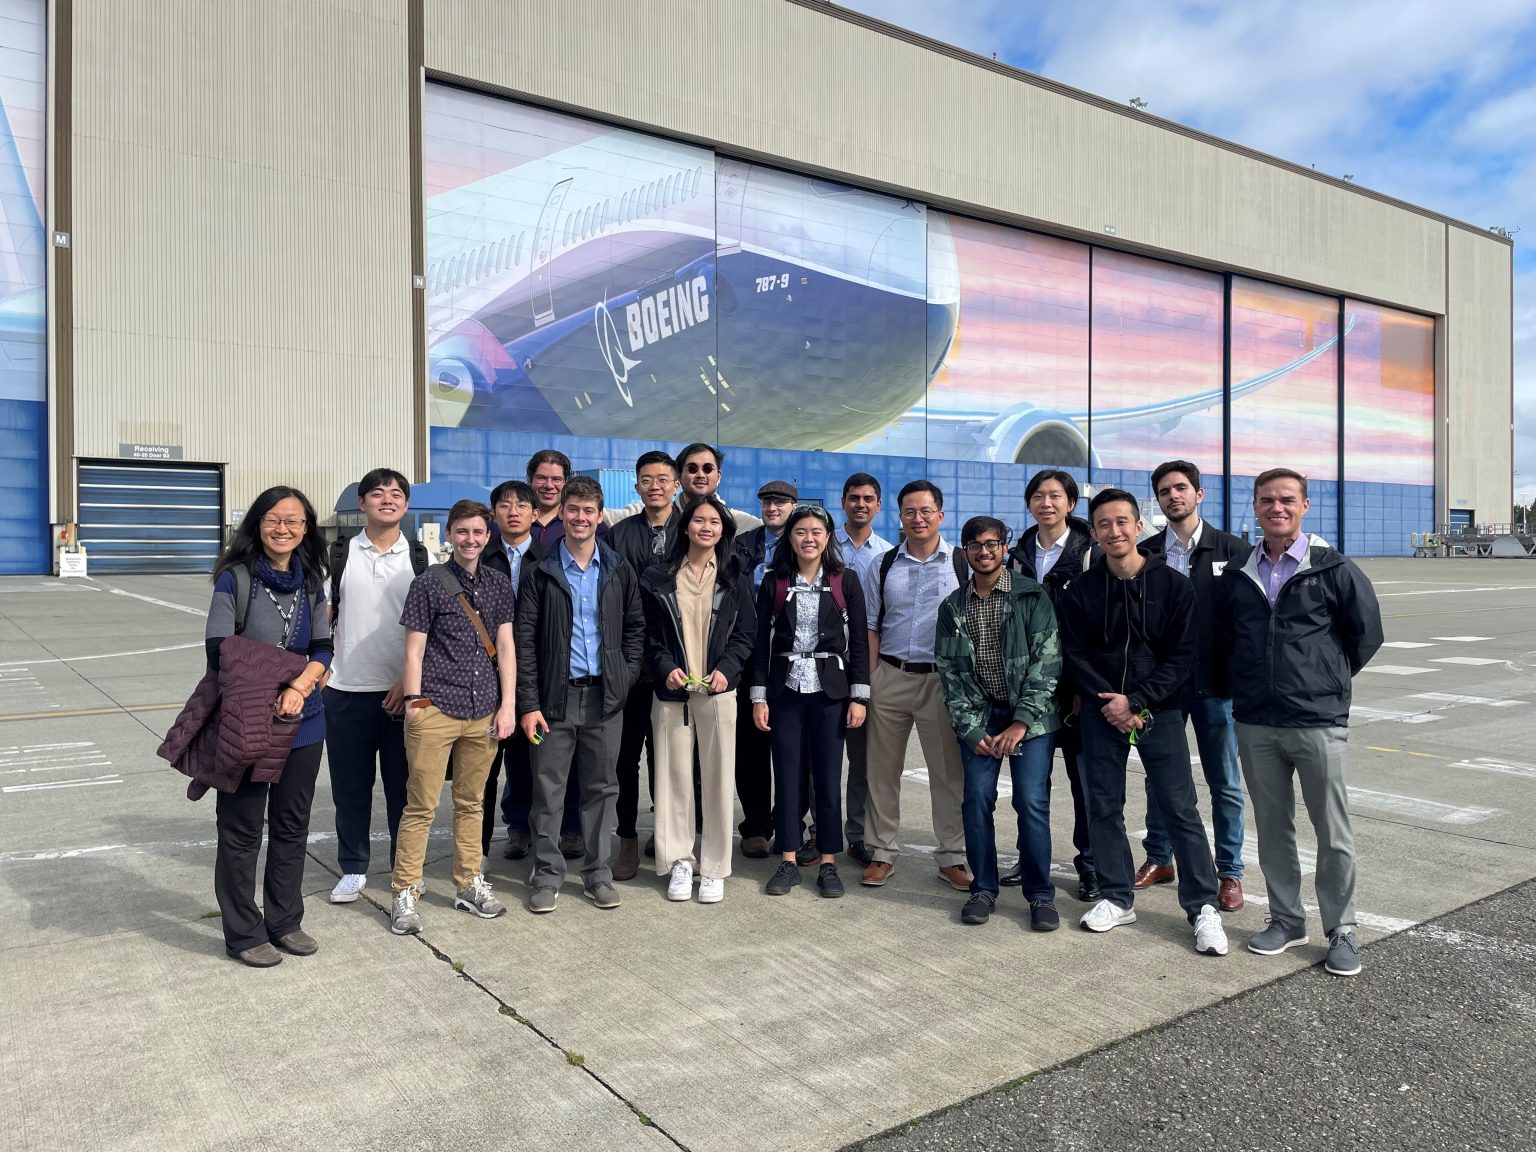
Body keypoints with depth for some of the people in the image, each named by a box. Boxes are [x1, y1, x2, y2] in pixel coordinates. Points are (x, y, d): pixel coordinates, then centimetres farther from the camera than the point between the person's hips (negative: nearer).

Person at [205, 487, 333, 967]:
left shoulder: (311, 581, 7)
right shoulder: (236, 577, -7)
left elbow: (323, 647, 5)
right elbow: (219, 649, -10)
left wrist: (299, 686, -13)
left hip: (303, 719, 5)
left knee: (292, 824, 14)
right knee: (242, 828, 5)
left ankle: (285, 921, 28)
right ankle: (243, 933, 19)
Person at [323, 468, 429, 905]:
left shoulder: (418, 557, 4)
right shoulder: (340, 553, 4)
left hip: (402, 692, 0)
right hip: (346, 691, 1)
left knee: (402, 785, 7)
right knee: (350, 786, 9)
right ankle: (353, 869, 23)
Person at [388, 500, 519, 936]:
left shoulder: (499, 585, 8)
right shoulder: (428, 583, -3)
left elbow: (505, 648, 9)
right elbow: (414, 651, -2)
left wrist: (507, 704, 4)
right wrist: (413, 702, -8)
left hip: (483, 712, 4)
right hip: (435, 710, -4)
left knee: (471, 802, 14)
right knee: (421, 805, 1)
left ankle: (469, 883, 26)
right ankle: (406, 893, 11)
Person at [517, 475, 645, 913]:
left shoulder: (619, 570, 7)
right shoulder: (541, 573, 0)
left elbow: (635, 626, 11)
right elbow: (525, 640, -2)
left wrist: (628, 675, -2)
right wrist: (528, 703, -7)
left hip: (605, 695, 2)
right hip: (556, 695, -2)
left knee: (601, 787, 9)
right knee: (548, 789, 3)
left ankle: (598, 873, 20)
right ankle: (547, 875, 16)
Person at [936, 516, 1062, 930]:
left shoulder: (1031, 596, -2)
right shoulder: (953, 607, 7)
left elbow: (1047, 660, -7)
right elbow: (948, 671, 6)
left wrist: (1022, 722, -13)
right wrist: (971, 728, -4)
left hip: (1029, 715, -2)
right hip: (978, 717, 3)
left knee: (1031, 800, -8)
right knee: (977, 799, -3)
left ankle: (1040, 894, 6)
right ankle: (983, 888, 13)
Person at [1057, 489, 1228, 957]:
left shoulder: (1172, 585, -2)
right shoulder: (1080, 591, 3)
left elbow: (1182, 656, -6)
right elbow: (1075, 656, 1)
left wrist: (1135, 701, -14)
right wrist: (1110, 704, -11)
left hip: (1158, 711, -2)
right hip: (1100, 713, 2)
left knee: (1180, 809, -2)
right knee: (1103, 808, 7)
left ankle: (1203, 907, 9)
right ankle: (1118, 899, 22)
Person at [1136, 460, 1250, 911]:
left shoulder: (1233, 551, 0)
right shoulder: (1145, 554, 4)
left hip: (1215, 684, -2)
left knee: (1225, 783, 6)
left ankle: (1230, 872, 19)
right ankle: (1158, 858, 27)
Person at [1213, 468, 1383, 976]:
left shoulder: (1334, 569, -3)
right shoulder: (1236, 575, 7)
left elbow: (1366, 633, 3)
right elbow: (1222, 640, 17)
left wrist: (1328, 681, 6)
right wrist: (1241, 687, 11)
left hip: (1318, 723, -3)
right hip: (1255, 725, 3)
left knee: (1333, 833, 4)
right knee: (1272, 829, 12)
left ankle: (1340, 931, 19)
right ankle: (1286, 919, 27)